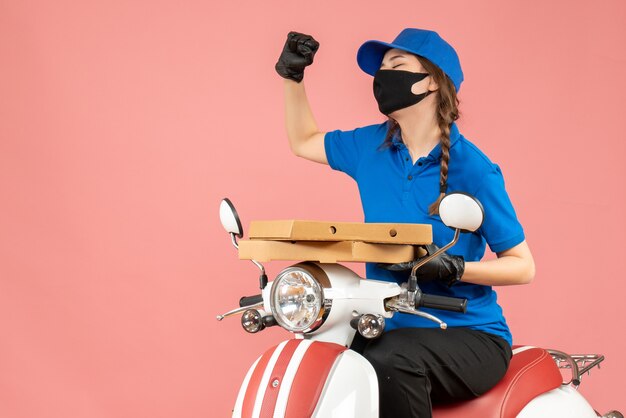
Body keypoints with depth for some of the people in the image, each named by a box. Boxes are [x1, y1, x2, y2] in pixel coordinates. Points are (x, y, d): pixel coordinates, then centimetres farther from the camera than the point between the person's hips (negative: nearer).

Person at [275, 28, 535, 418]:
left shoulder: (473, 169, -12)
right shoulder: (371, 145, 5)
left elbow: (523, 267, -8)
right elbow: (303, 142, 23)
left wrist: (452, 267, -24)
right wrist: (293, 76, 11)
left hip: (469, 336, -4)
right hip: (389, 328, 5)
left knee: (390, 360, -36)